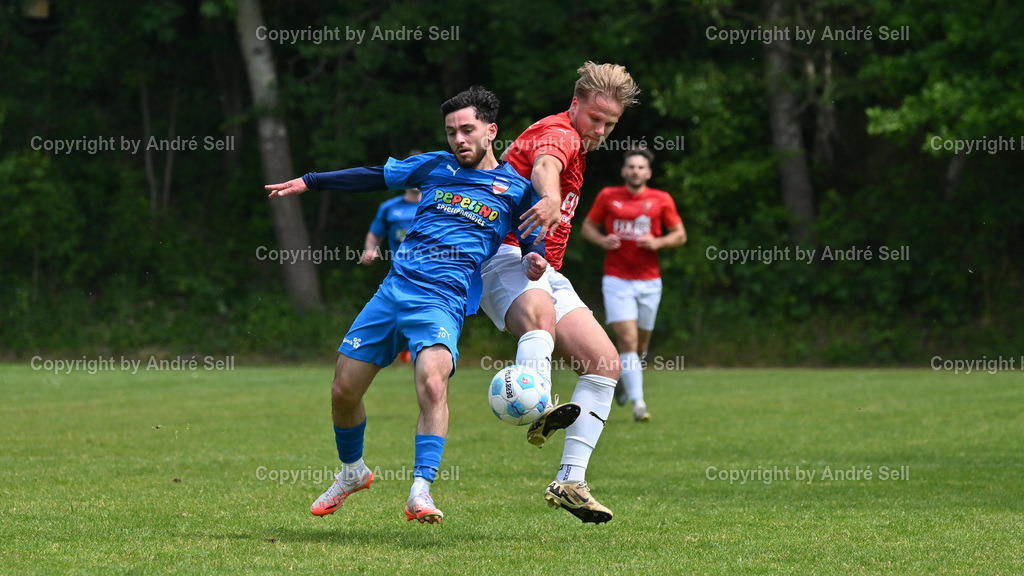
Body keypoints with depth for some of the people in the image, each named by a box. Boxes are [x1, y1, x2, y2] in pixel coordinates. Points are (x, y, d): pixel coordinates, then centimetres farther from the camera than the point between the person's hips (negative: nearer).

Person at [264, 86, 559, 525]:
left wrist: (534, 262, -10)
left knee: (432, 385, -31)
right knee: (343, 391, 4)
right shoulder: (436, 166, 14)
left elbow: (536, 242, 13)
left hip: (442, 302, -4)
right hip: (393, 289, 4)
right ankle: (352, 472, 31)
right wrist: (309, 182, 24)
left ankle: (420, 492, -31)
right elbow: (374, 177, 23)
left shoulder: (516, 189, 7)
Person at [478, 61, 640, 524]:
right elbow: (544, 165, -35)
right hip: (507, 256, -9)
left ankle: (570, 481, -7)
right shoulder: (558, 133, -9)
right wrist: (550, 197, -58)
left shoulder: (575, 145, 23)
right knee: (540, 311, -41)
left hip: (545, 272, 9)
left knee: (605, 363, -5)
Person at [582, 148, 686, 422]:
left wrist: (657, 242, -12)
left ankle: (622, 376, 40)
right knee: (627, 339, -14)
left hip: (649, 281, 2)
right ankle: (638, 403, -15)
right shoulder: (608, 196, 2)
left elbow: (680, 234, 8)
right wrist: (602, 240, -9)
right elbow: (588, 226, 13)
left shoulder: (661, 200, 2)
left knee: (641, 343, 9)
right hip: (617, 280, -2)